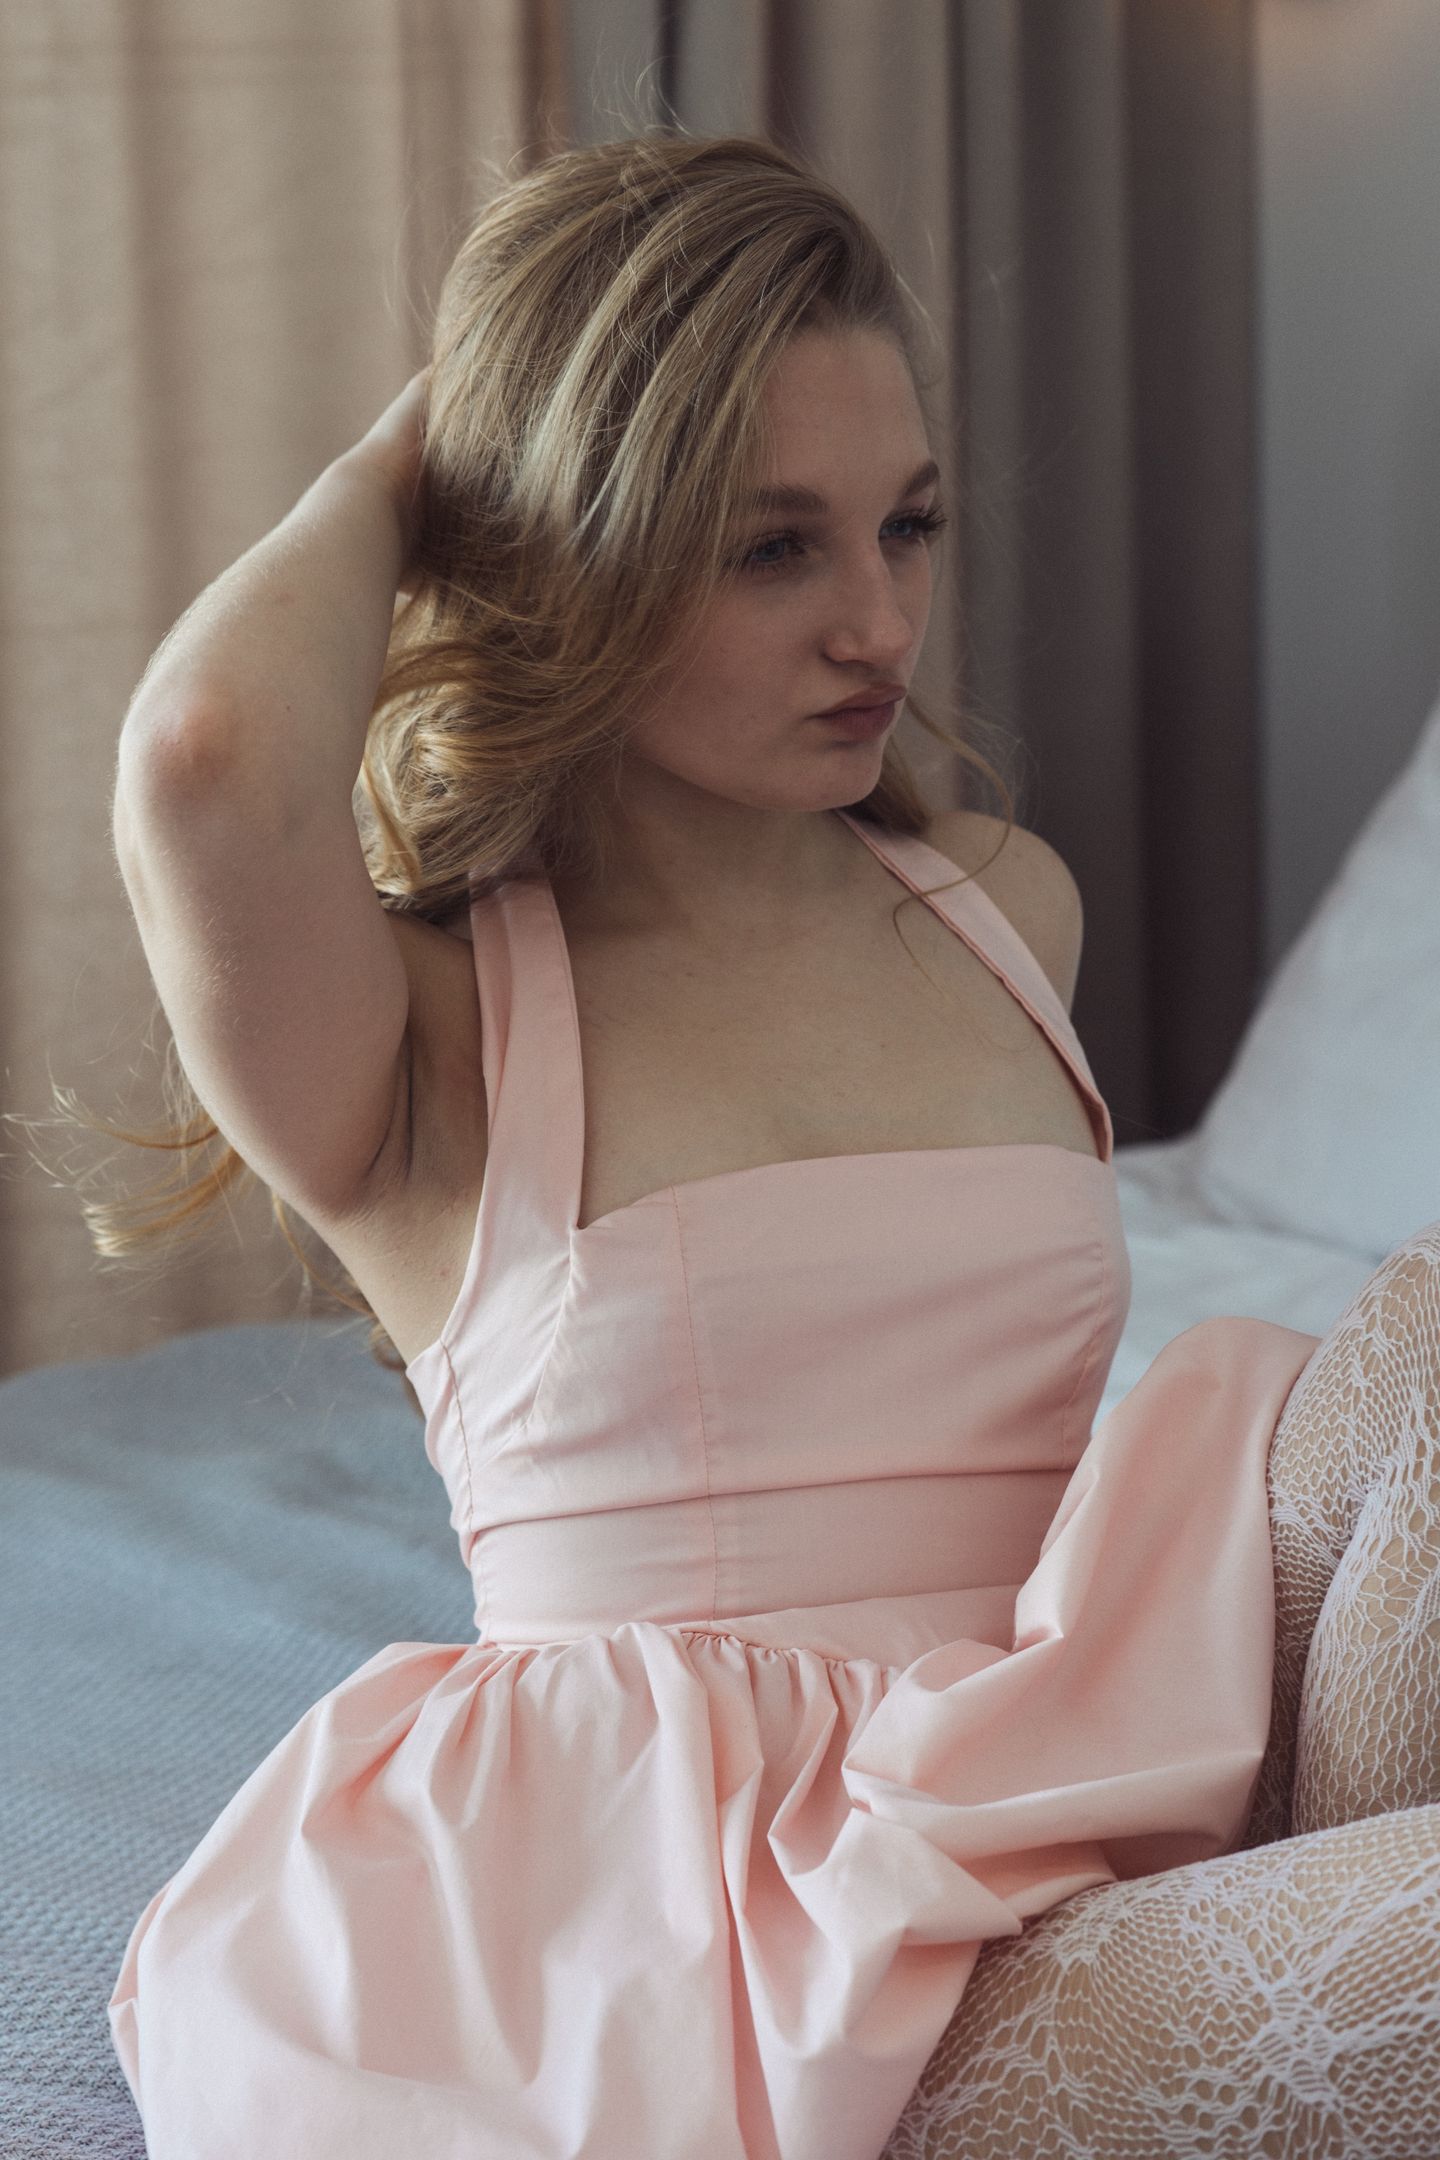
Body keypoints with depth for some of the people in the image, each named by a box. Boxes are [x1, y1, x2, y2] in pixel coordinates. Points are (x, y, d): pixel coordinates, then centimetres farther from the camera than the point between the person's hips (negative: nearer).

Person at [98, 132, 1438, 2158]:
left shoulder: (1010, 909, 17)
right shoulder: (426, 1027, -1)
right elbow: (210, 755, -24)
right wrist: (392, 472, -5)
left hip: (1071, 1823, 6)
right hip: (680, 1905, -6)